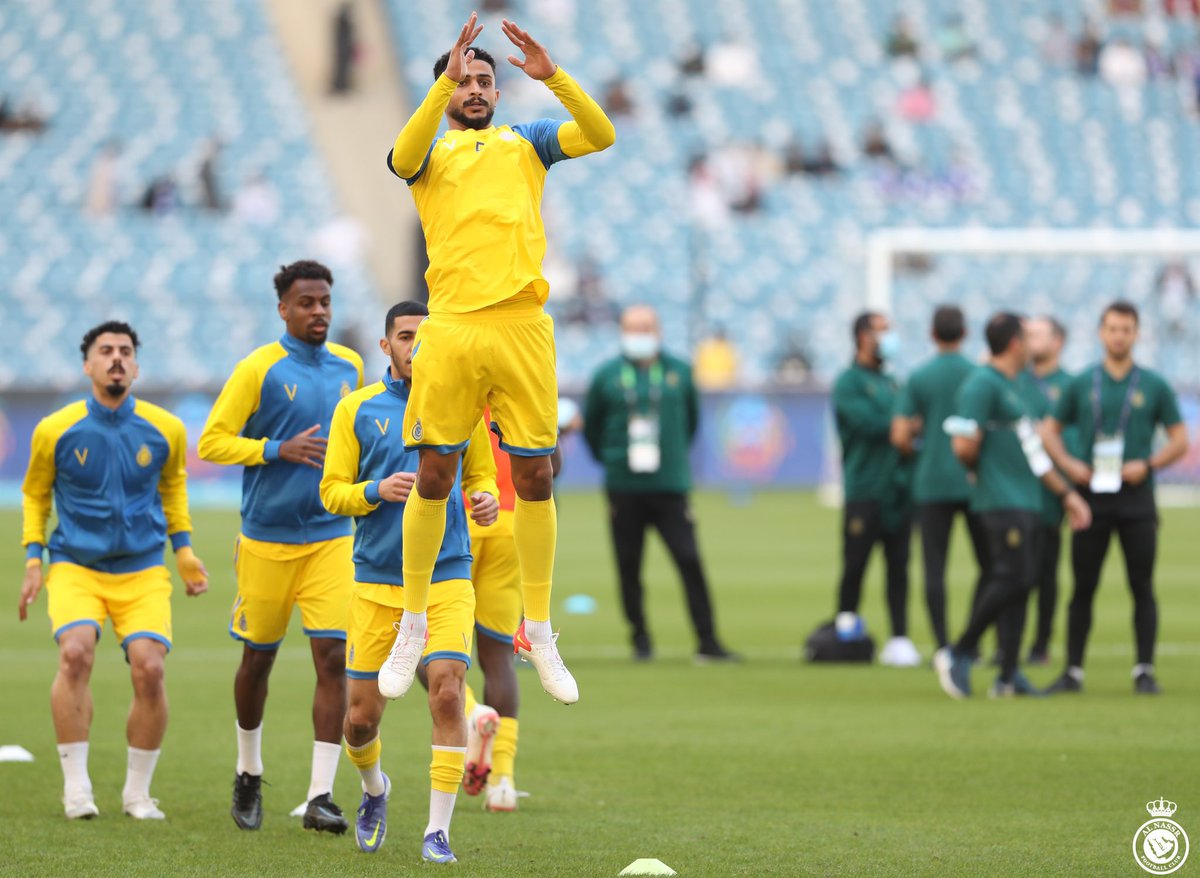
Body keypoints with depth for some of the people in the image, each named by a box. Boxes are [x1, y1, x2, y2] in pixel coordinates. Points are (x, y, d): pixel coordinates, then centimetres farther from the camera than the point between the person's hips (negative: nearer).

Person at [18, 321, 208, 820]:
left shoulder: (165, 430, 1)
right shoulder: (55, 431, -4)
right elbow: (35, 494, 12)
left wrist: (183, 549, 12)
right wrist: (33, 560, 3)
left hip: (142, 571, 1)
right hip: (75, 567, -1)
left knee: (149, 667, -17)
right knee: (75, 652, -26)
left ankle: (138, 792, 2)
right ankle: (76, 787, -16)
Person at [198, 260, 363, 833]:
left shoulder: (349, 368, 8)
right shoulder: (259, 369, -6)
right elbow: (211, 442, -8)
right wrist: (279, 450, -19)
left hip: (331, 538, 3)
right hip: (267, 538, -3)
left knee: (333, 657, -10)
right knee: (258, 657, 9)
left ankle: (320, 795, -11)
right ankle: (249, 774, 31)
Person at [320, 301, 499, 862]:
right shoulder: (356, 409, 3)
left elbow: (481, 474, 17)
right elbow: (332, 493, 3)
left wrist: (485, 500, -5)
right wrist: (378, 490, -16)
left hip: (446, 576, 0)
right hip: (375, 579, 0)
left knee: (447, 690, -19)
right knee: (362, 715, 3)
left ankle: (438, 830, -9)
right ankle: (374, 789, 38)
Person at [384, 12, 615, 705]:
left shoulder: (527, 141, 16)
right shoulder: (432, 148, 12)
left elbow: (602, 135, 0)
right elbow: (403, 158, -13)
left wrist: (553, 75, -12)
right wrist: (446, 80, -21)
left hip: (523, 326, 1)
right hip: (451, 328, -1)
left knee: (535, 476, 2)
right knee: (434, 475, -1)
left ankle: (538, 632, 12)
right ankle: (413, 627, 11)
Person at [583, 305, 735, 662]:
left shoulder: (680, 372, 6)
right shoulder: (607, 377, 3)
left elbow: (691, 419, 20)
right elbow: (591, 427, 15)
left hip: (671, 486, 0)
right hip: (624, 489, 0)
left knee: (689, 561, -8)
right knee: (629, 566, 3)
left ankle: (707, 642, -6)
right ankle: (640, 639, 15)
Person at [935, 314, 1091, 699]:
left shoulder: (1012, 387, 20)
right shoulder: (982, 385, -11)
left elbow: (1032, 450, 27)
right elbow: (964, 446, -19)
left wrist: (1066, 493, 25)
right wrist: (981, 471, 1)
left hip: (1026, 501, 9)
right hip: (1001, 501, -9)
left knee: (1017, 585, 6)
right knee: (1014, 579, -15)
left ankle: (1008, 676, 7)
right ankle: (958, 653, -7)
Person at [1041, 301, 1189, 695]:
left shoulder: (1154, 386, 4)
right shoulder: (1081, 385, 6)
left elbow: (1180, 440, 6)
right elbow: (1051, 431, 12)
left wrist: (1147, 464, -11)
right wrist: (1068, 463, -7)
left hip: (1136, 497, -1)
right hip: (1091, 496, 1)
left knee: (1142, 586, -2)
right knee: (1083, 587, 2)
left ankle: (1145, 672, 1)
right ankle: (1073, 671, 7)